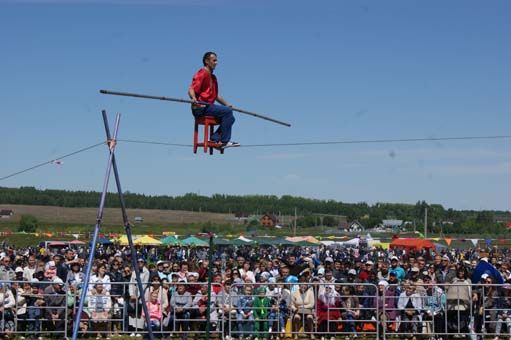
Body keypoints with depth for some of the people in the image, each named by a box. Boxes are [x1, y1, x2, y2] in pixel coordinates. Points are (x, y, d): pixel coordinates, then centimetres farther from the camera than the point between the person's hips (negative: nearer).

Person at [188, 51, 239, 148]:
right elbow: (191, 90, -17)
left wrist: (227, 104, 22)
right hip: (201, 107, -10)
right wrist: (194, 99, -37)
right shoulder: (202, 74, -7)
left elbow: (216, 95, 30)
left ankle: (215, 138, -5)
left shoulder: (213, 77, 23)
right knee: (227, 111, -21)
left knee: (230, 118, 5)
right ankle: (224, 141, -18)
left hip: (208, 106, 10)